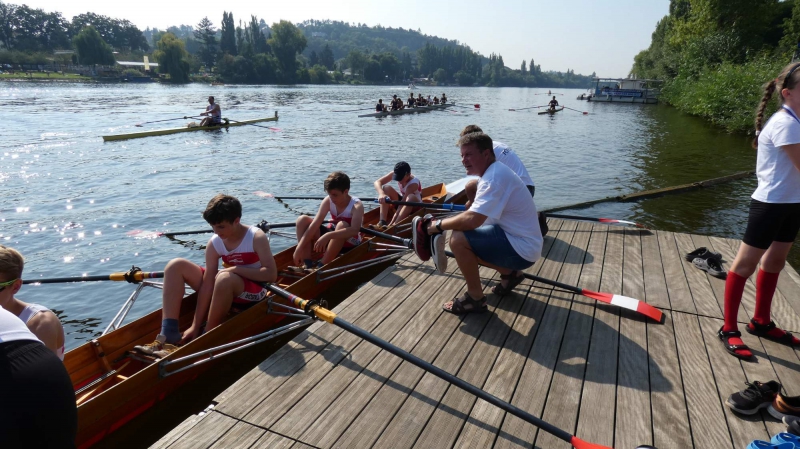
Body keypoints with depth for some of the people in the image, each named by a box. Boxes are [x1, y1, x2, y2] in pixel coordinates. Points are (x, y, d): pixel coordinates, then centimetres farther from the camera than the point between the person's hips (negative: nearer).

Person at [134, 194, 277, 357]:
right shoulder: (214, 243, -6)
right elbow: (207, 285, -10)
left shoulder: (256, 237, -17)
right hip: (225, 289, 6)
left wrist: (237, 269, -26)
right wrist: (195, 326, -13)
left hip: (253, 293, -5)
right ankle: (168, 335, -18)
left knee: (224, 278, -38)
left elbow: (271, 274, -25)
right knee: (176, 266, -8)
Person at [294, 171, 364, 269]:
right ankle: (307, 264, -23)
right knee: (302, 219, -13)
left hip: (350, 243, -5)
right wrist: (299, 247, -30)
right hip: (332, 236, 5)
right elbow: (315, 224, -21)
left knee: (342, 225, -38)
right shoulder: (328, 201, -13)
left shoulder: (356, 205, -25)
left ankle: (321, 266, -31)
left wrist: (328, 236, -53)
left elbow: (355, 230, -43)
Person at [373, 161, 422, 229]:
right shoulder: (394, 174, -17)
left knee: (411, 197, -39)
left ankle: (393, 226, -46)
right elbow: (377, 182, -25)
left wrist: (392, 222, -42)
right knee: (386, 188, -20)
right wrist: (381, 194, -47)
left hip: (414, 206, -5)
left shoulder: (413, 183, -32)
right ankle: (382, 222, -31)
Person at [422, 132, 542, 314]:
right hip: (521, 244, 10)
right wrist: (446, 223, 4)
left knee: (458, 239, -23)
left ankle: (475, 298, -6)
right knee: (466, 242, 18)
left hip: (521, 249, -10)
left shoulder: (494, 177, -22)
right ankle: (509, 273, 21)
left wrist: (438, 225, -17)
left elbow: (472, 220, -32)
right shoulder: (495, 172, 10)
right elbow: (476, 216, 16)